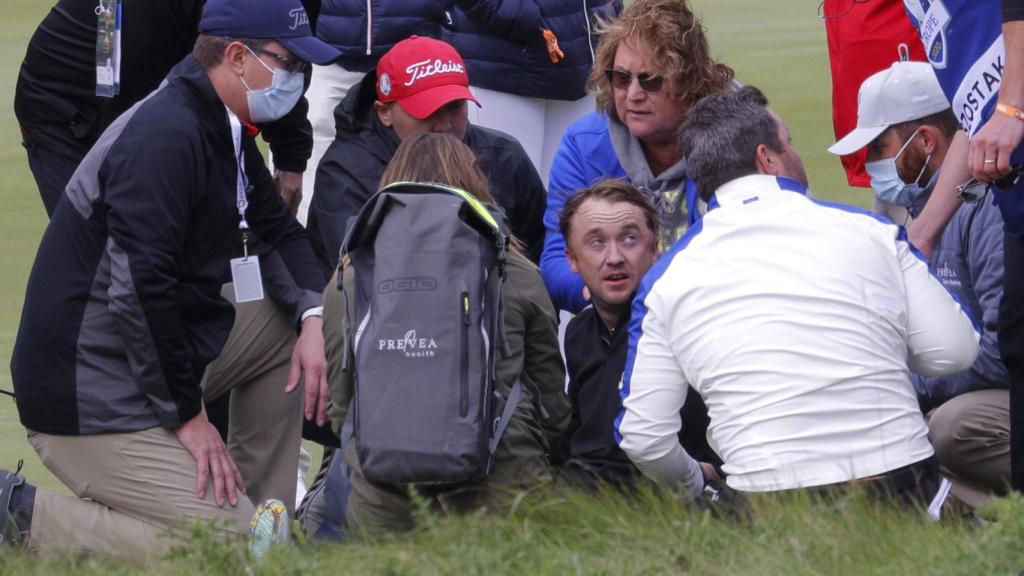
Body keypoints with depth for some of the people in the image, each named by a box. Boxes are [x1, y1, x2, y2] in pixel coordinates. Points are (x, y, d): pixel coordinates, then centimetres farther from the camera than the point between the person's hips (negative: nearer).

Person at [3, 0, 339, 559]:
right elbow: (139, 291, -25)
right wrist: (186, 414, -17)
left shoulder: (223, 131, 11)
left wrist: (314, 316, 3)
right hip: (91, 404, -10)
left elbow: (279, 228, 23)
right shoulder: (166, 136, -21)